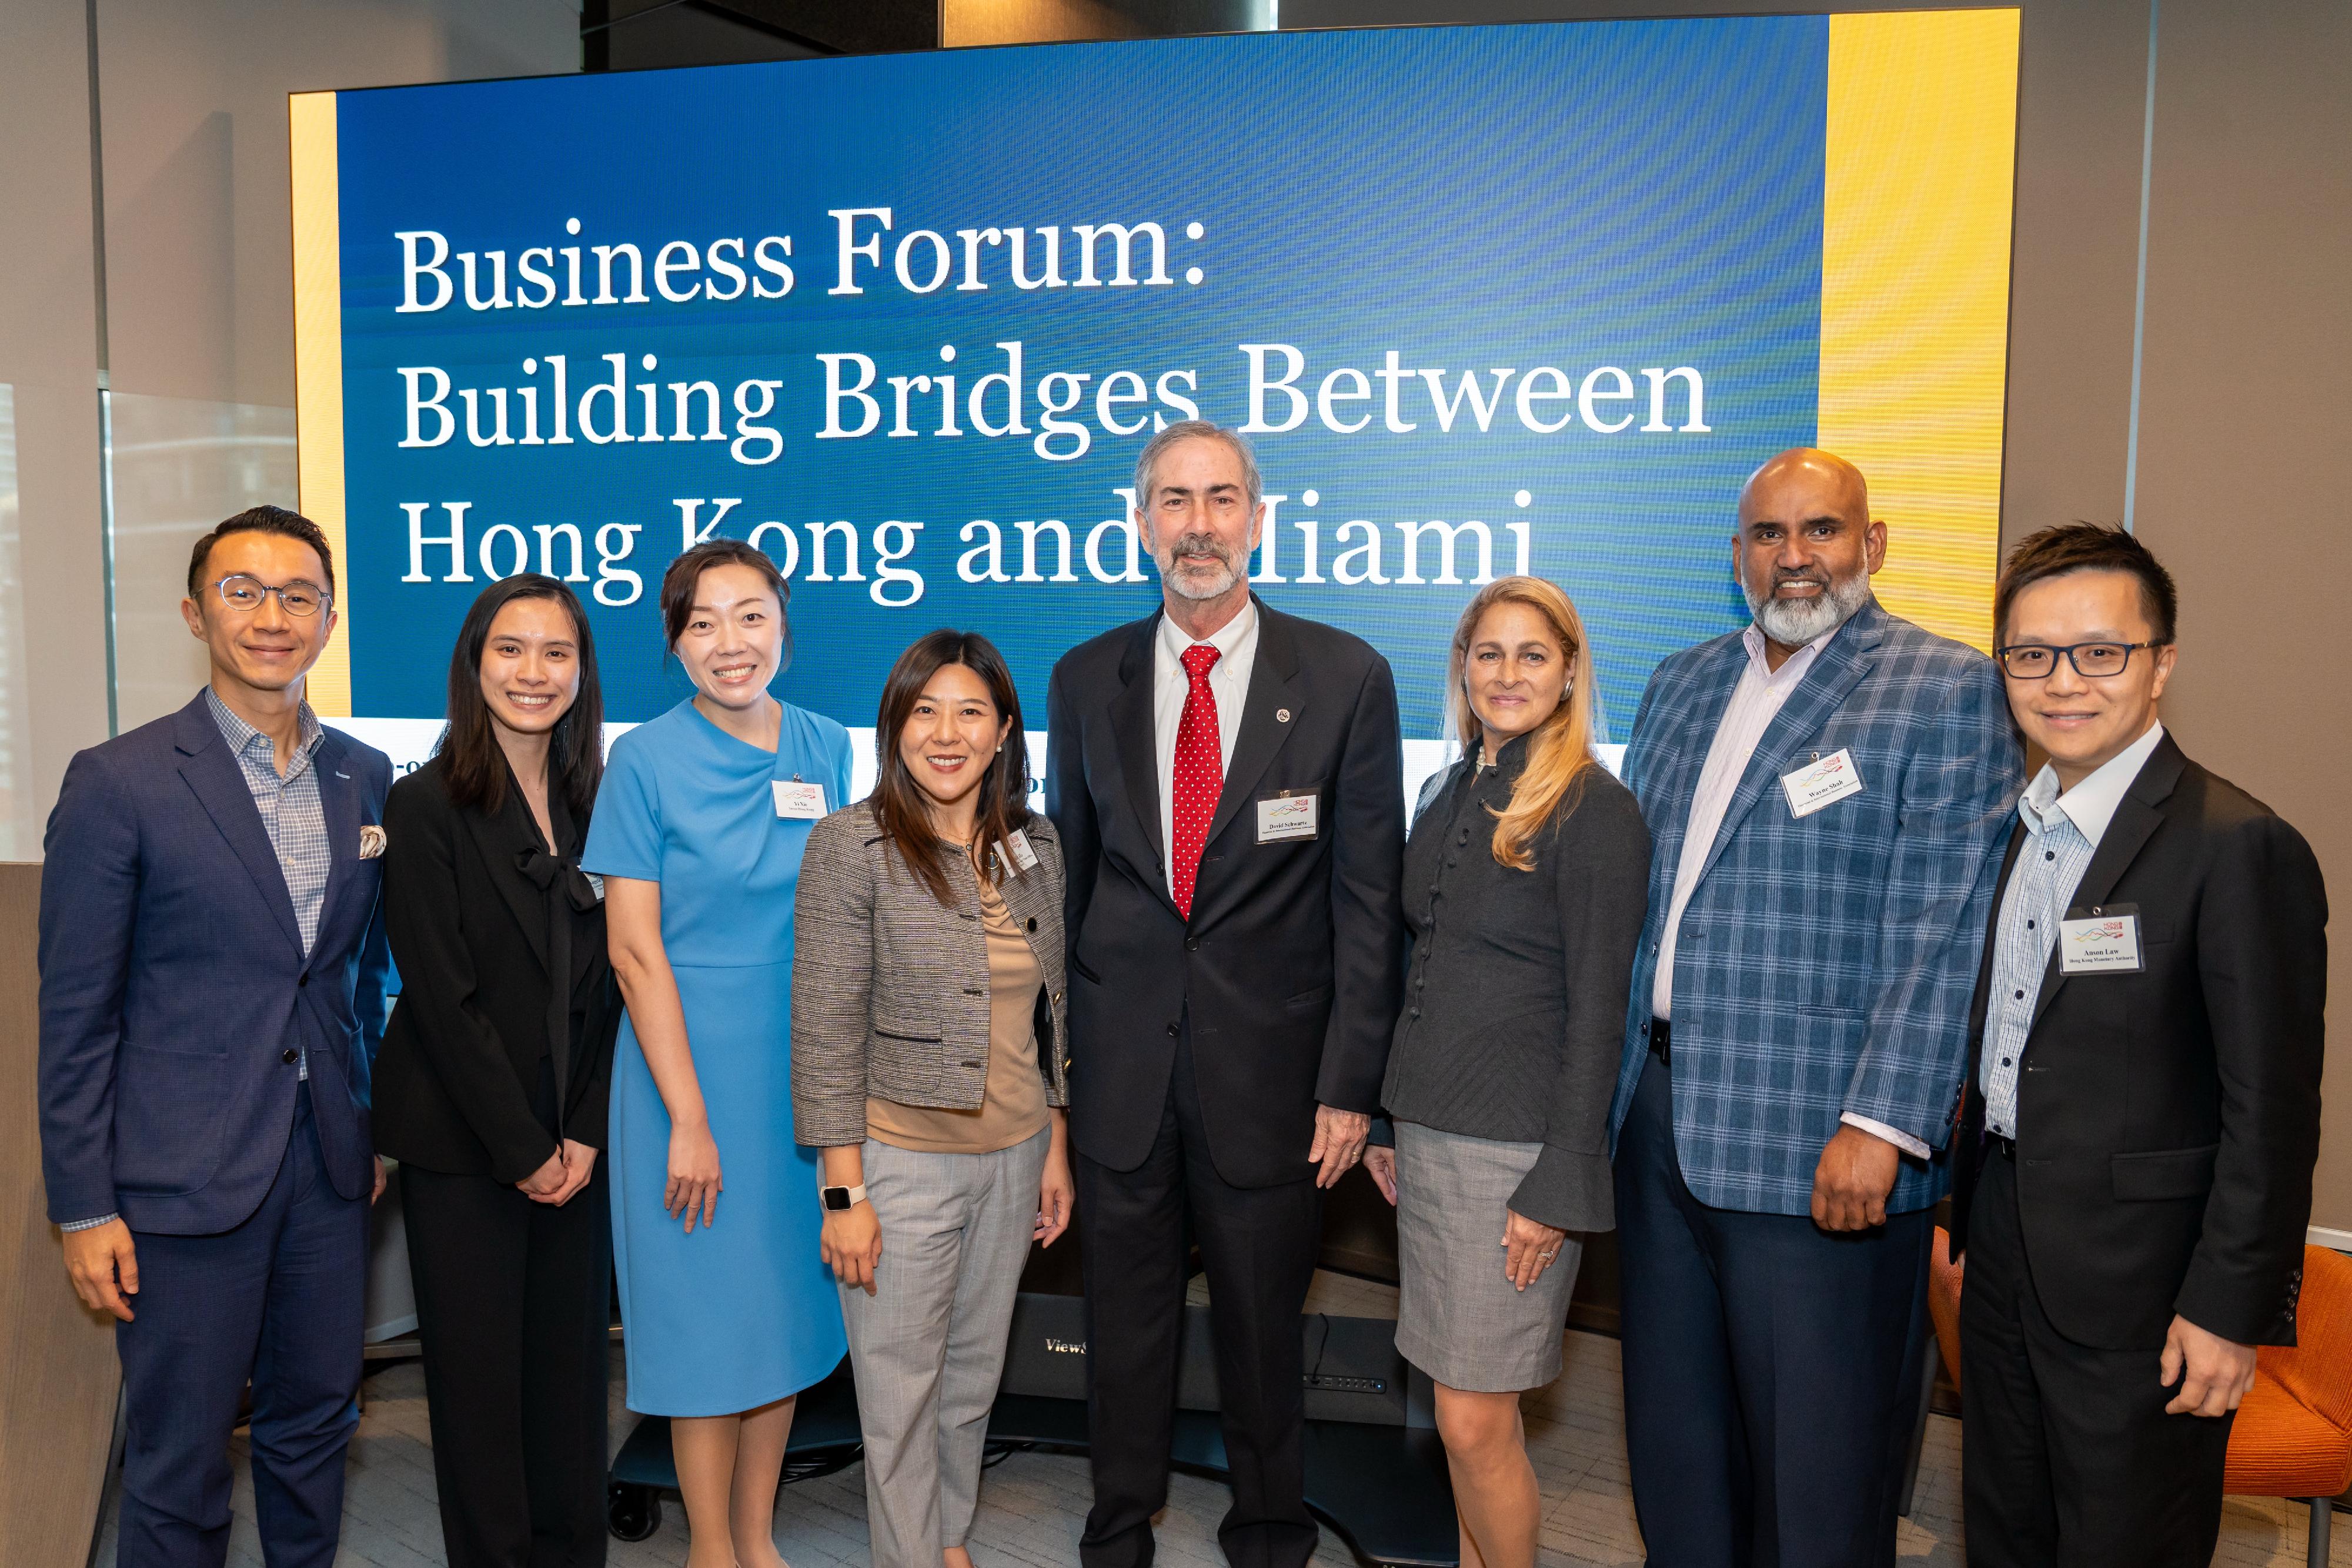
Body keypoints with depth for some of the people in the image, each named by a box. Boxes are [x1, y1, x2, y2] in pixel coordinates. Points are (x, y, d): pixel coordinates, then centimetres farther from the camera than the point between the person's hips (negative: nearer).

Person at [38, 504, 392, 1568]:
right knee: (179, 1461, 9)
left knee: (314, 1427, 17)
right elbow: (75, 1012, -7)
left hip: (329, 1167, 4)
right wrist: (83, 1208, -8)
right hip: (186, 1179, -4)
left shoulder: (365, 778, 6)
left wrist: (379, 1126, 11)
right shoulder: (121, 781, -8)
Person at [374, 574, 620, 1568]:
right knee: (479, 1375, 7)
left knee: (573, 1366, 11)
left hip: (574, 1147, 4)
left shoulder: (593, 805, 6)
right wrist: (523, 1149, -11)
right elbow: (444, 998, -11)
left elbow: (607, 988, 5)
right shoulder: (426, 806, -7)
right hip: (462, 1147, -4)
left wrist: (584, 1136, -3)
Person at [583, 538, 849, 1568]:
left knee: (788, 1300, 14)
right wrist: (690, 1117, -13)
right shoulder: (646, 759, -8)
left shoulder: (827, 750, 3)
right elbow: (634, 950, -10)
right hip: (688, 1063, -4)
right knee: (705, 1309, 6)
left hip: (800, 1067, 4)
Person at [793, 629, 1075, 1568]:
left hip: (1013, 1157, 5)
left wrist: (1055, 1147, 12)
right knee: (901, 1394, 7)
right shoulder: (853, 845, -12)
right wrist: (845, 1191, -13)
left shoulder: (1035, 845, 4)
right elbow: (826, 1030, -12)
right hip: (902, 1162, -5)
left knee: (973, 1377, 19)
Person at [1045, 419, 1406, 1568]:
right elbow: (1066, 878, 8)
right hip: (1118, 1070, 2)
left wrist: (1351, 1083, -7)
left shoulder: (1345, 678, -4)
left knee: (1262, 1324, 13)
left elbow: (1369, 898, -4)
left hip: (1268, 1068, -2)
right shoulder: (1086, 680, 4)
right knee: (1124, 1321, 15)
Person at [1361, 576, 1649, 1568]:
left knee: (1474, 1419, -2)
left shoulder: (1595, 811, -11)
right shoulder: (1450, 796, 10)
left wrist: (1559, 1188, -15)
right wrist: (1388, 1122, 14)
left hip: (1516, 1148, -6)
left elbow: (1596, 1013, -13)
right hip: (1428, 1132, 7)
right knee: (1465, 1404, 15)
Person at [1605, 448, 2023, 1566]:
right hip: (1660, 1114, 6)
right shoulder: (1681, 685, 14)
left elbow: (1948, 933, -14)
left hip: (1818, 1147, -6)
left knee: (1816, 1468, 7)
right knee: (1674, 1438, 19)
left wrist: (1882, 1124, -20)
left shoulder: (1948, 691, -6)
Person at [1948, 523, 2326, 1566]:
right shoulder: (2011, 828, 8)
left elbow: (2270, 1107, -17)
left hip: (2136, 1287, -7)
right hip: (2006, 1263, 7)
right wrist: (1969, 1220, 14)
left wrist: (2233, 1307, -17)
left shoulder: (2239, 847, -17)